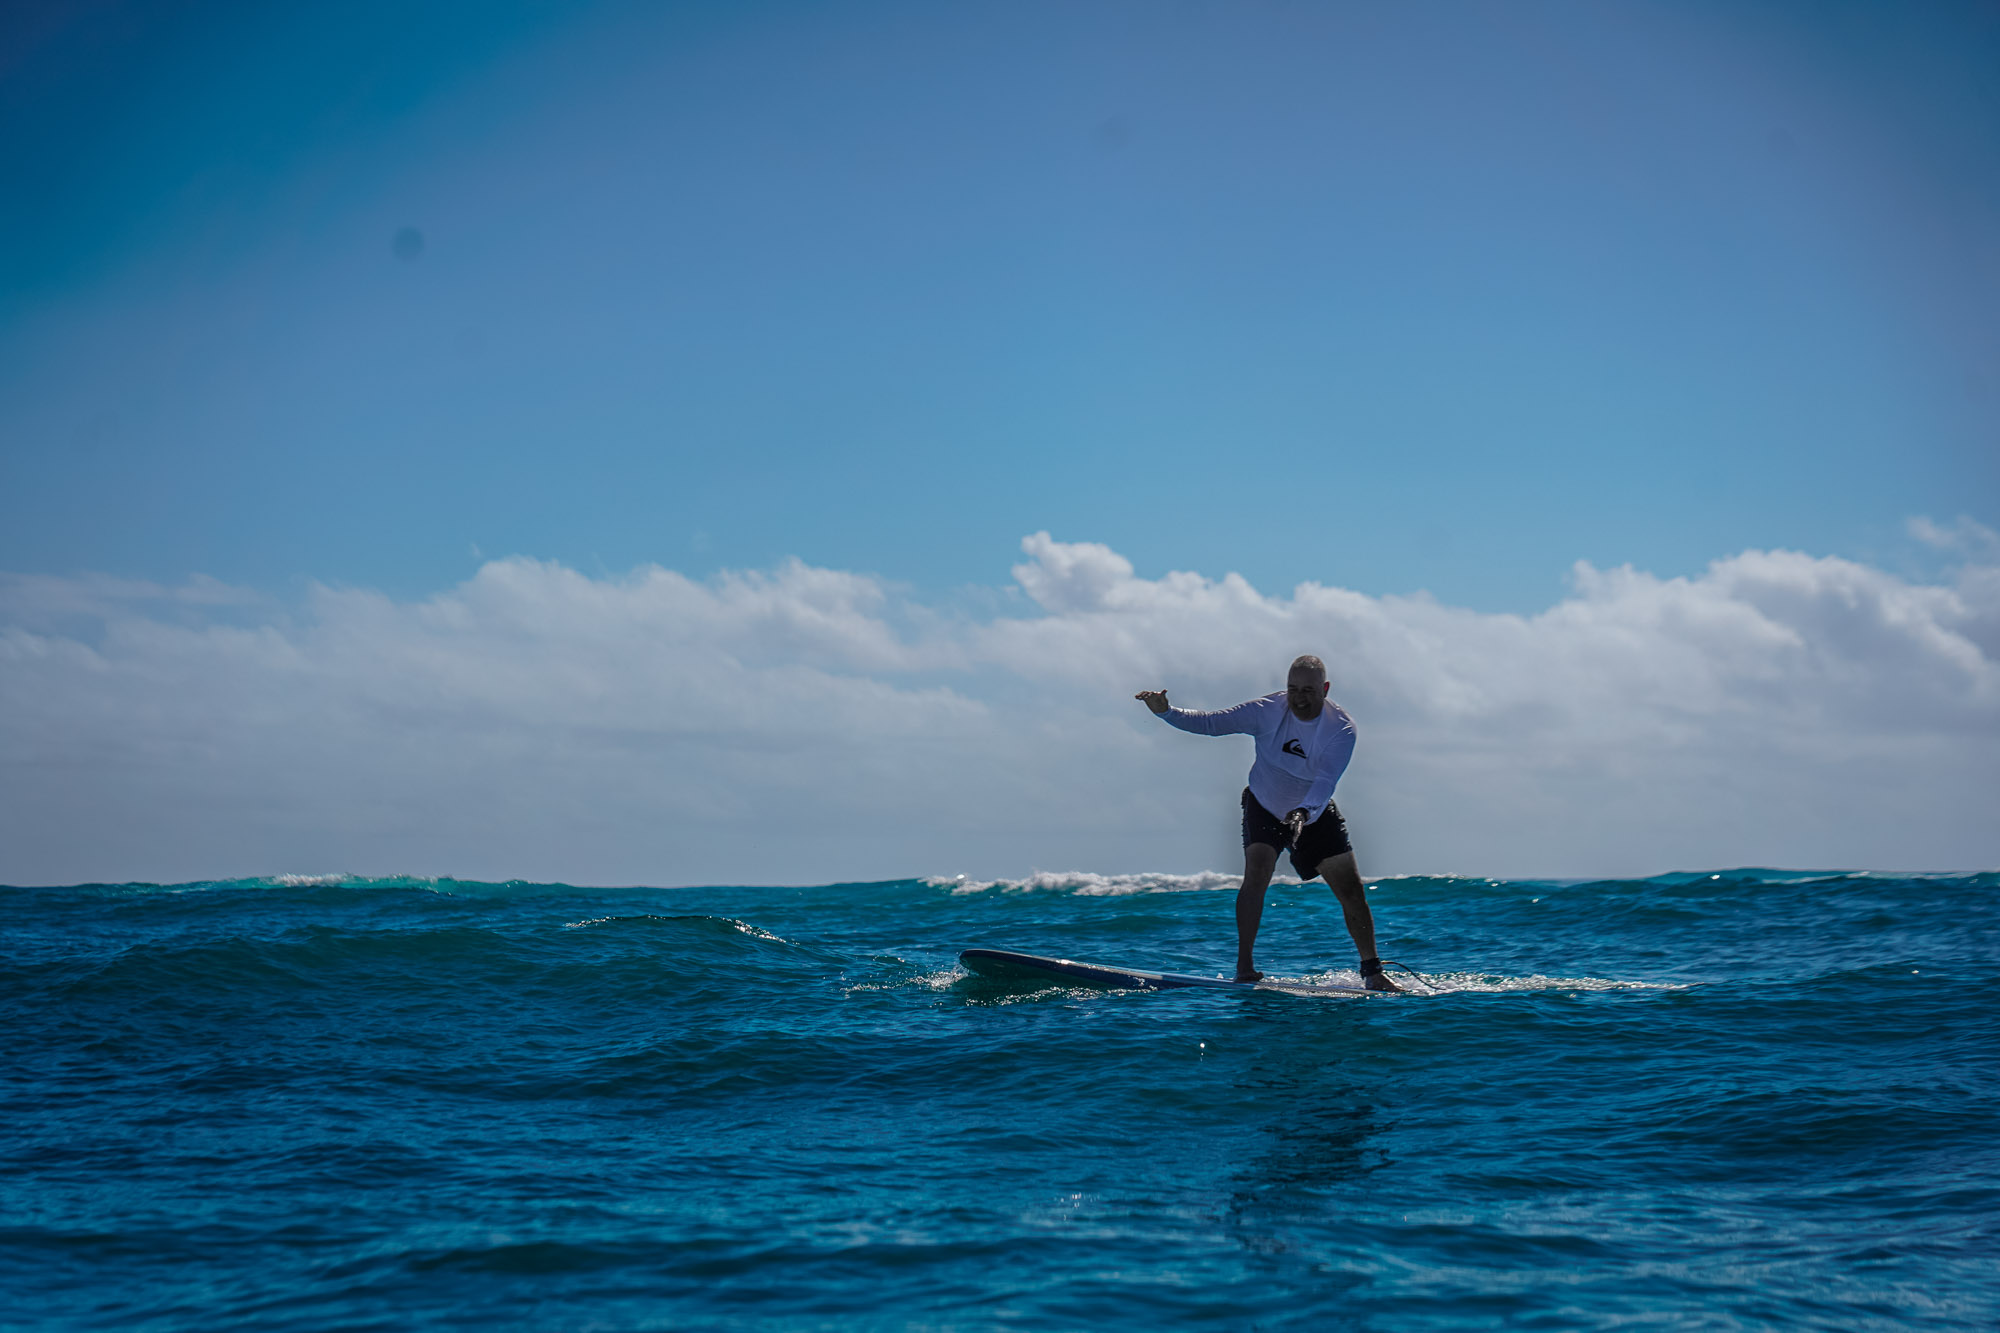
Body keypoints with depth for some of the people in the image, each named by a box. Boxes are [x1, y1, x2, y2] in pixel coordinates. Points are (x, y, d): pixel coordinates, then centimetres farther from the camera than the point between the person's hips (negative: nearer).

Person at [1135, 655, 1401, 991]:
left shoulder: (1341, 728, -24)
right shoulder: (1268, 712, -22)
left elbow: (1326, 780, -38)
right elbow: (1210, 723, -24)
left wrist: (1303, 812, -56)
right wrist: (1166, 711, -39)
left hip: (1315, 814, 1)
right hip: (1264, 807, -1)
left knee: (1351, 890, -2)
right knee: (1256, 873, -24)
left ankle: (1372, 972, 14)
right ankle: (1244, 965, -20)